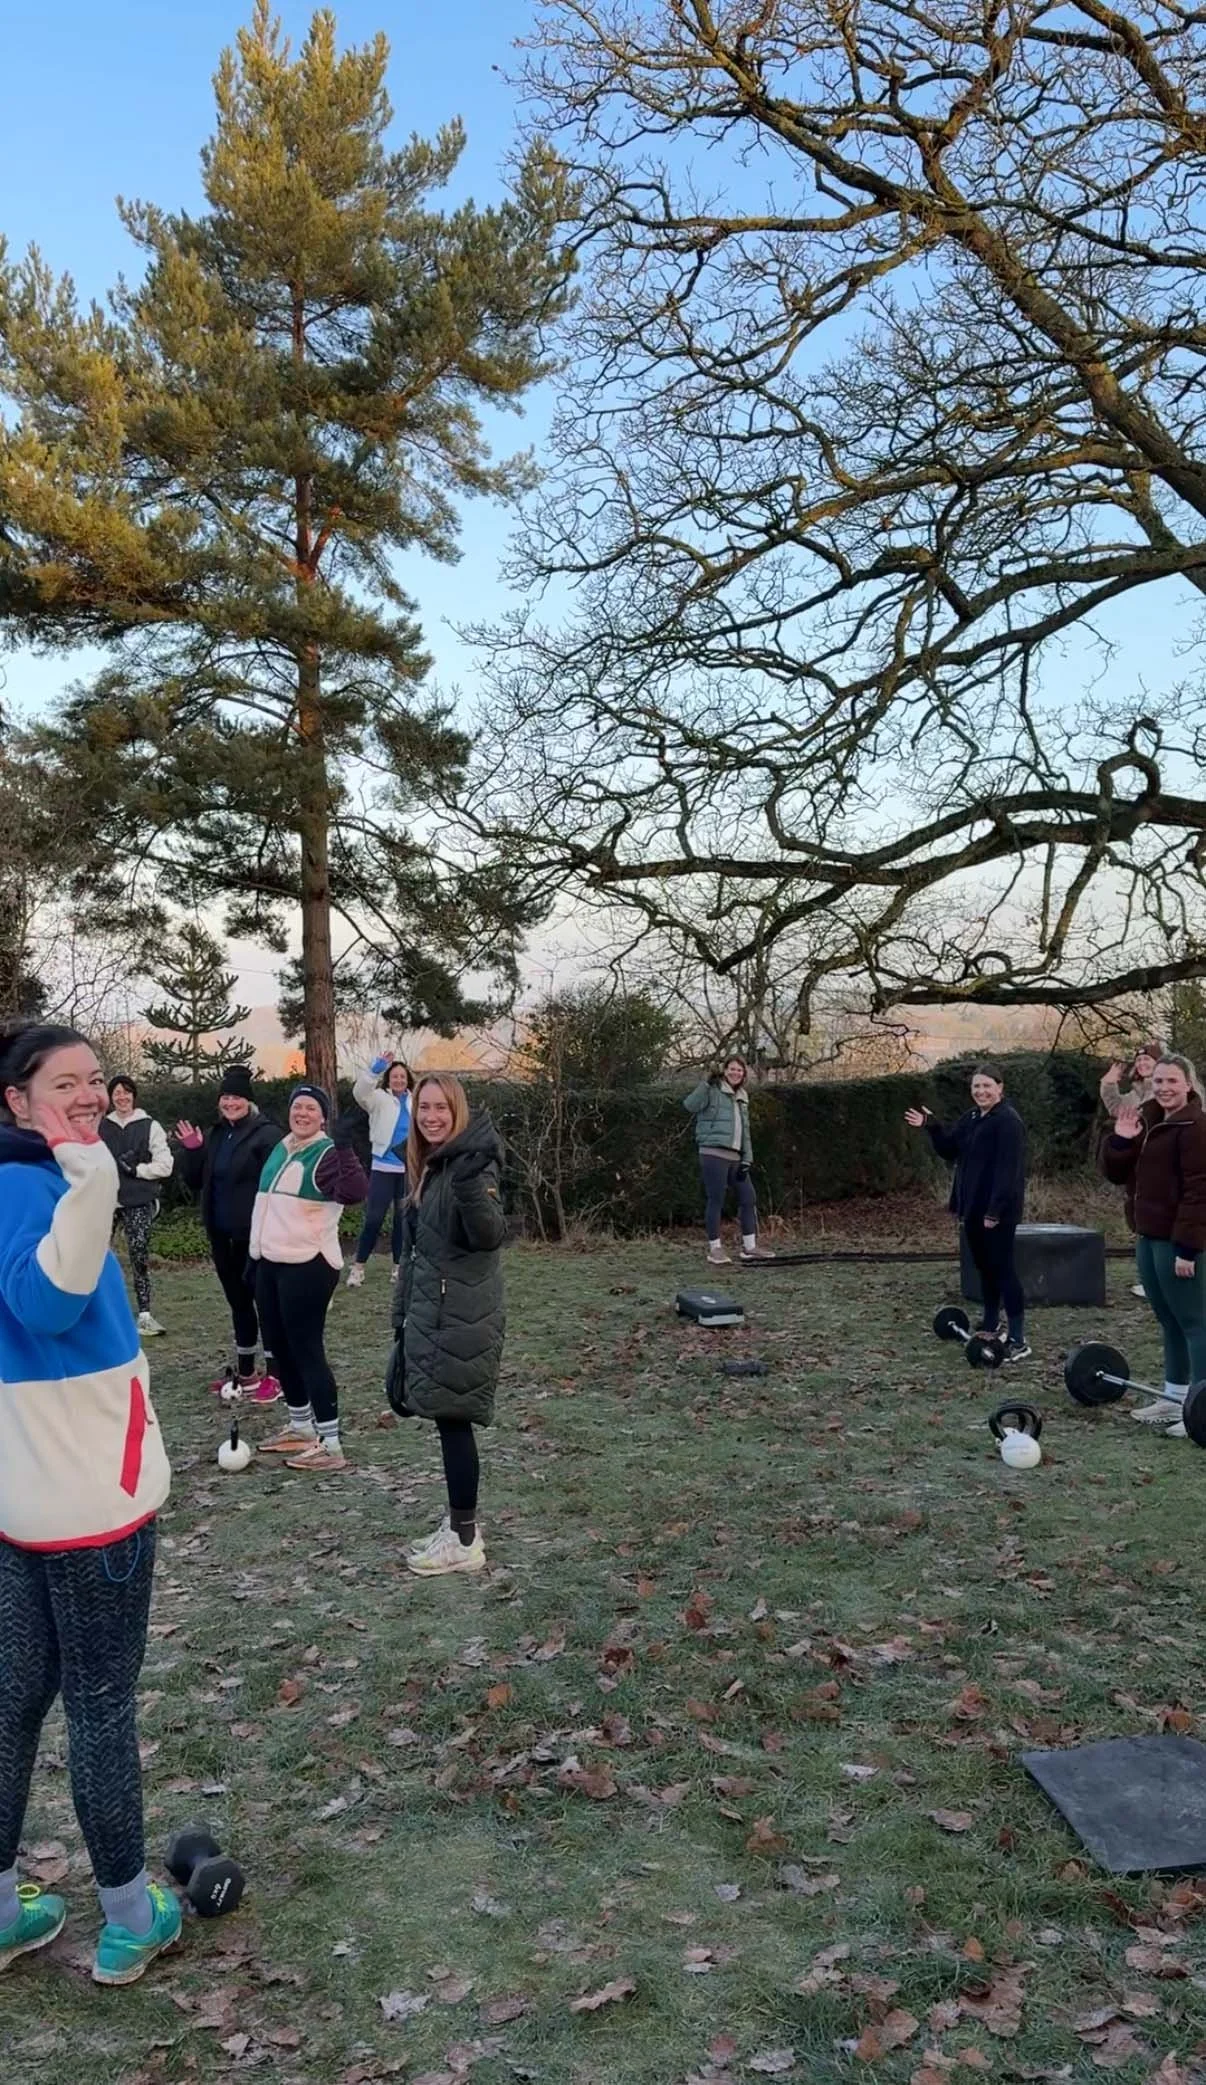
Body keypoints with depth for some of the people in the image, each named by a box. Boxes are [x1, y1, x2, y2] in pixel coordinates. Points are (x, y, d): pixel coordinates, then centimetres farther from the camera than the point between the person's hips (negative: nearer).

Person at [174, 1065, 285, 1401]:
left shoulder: (267, 1134, -12)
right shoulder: (217, 1135, 12)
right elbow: (195, 1181, 15)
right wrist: (192, 1151, -1)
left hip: (256, 1235, -8)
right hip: (223, 1236, 8)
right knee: (238, 1301, 16)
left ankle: (274, 1374, 9)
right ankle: (245, 1372, 27)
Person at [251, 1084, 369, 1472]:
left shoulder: (327, 1153, -12)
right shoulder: (280, 1151, 14)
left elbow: (355, 1192, -31)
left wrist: (345, 1146, -39)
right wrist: (256, 1252, 24)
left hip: (308, 1266, -9)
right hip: (270, 1263, 9)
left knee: (306, 1348, -7)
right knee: (279, 1346, 16)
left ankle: (330, 1444, -2)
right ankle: (301, 1426, 32)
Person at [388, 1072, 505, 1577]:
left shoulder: (472, 1163, -14)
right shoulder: (428, 1167, 13)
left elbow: (489, 1235, -27)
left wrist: (471, 1183, -44)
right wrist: (404, 1312, 22)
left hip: (464, 1317, -9)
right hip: (432, 1313, 9)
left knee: (453, 1419, -3)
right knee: (448, 1419, 14)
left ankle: (465, 1540, 8)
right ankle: (457, 1523, 25)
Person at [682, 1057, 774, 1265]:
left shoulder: (742, 1098, 21)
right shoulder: (713, 1091, -1)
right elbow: (690, 1105, -17)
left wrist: (747, 1159, 13)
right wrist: (706, 1084, -22)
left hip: (735, 1156, 8)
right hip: (713, 1153, -7)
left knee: (748, 1198, 7)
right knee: (715, 1200, -5)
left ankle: (750, 1247, 17)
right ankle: (715, 1249, 3)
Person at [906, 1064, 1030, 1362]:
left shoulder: (1008, 1121, -16)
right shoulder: (970, 1118, 13)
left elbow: (1007, 1169, -22)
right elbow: (949, 1150, 16)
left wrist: (995, 1209, -25)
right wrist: (930, 1127, 1)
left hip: (998, 1209, -9)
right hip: (974, 1206, 9)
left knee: (1003, 1268, -8)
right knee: (984, 1267, 17)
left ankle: (1018, 1340, -5)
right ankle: (990, 1324, 31)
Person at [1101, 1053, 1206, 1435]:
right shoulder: (1148, 1122, 13)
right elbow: (1116, 1174, 13)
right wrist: (1120, 1140, -6)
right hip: (1149, 1236, 8)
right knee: (1169, 1320, 15)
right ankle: (1174, 1396, 24)